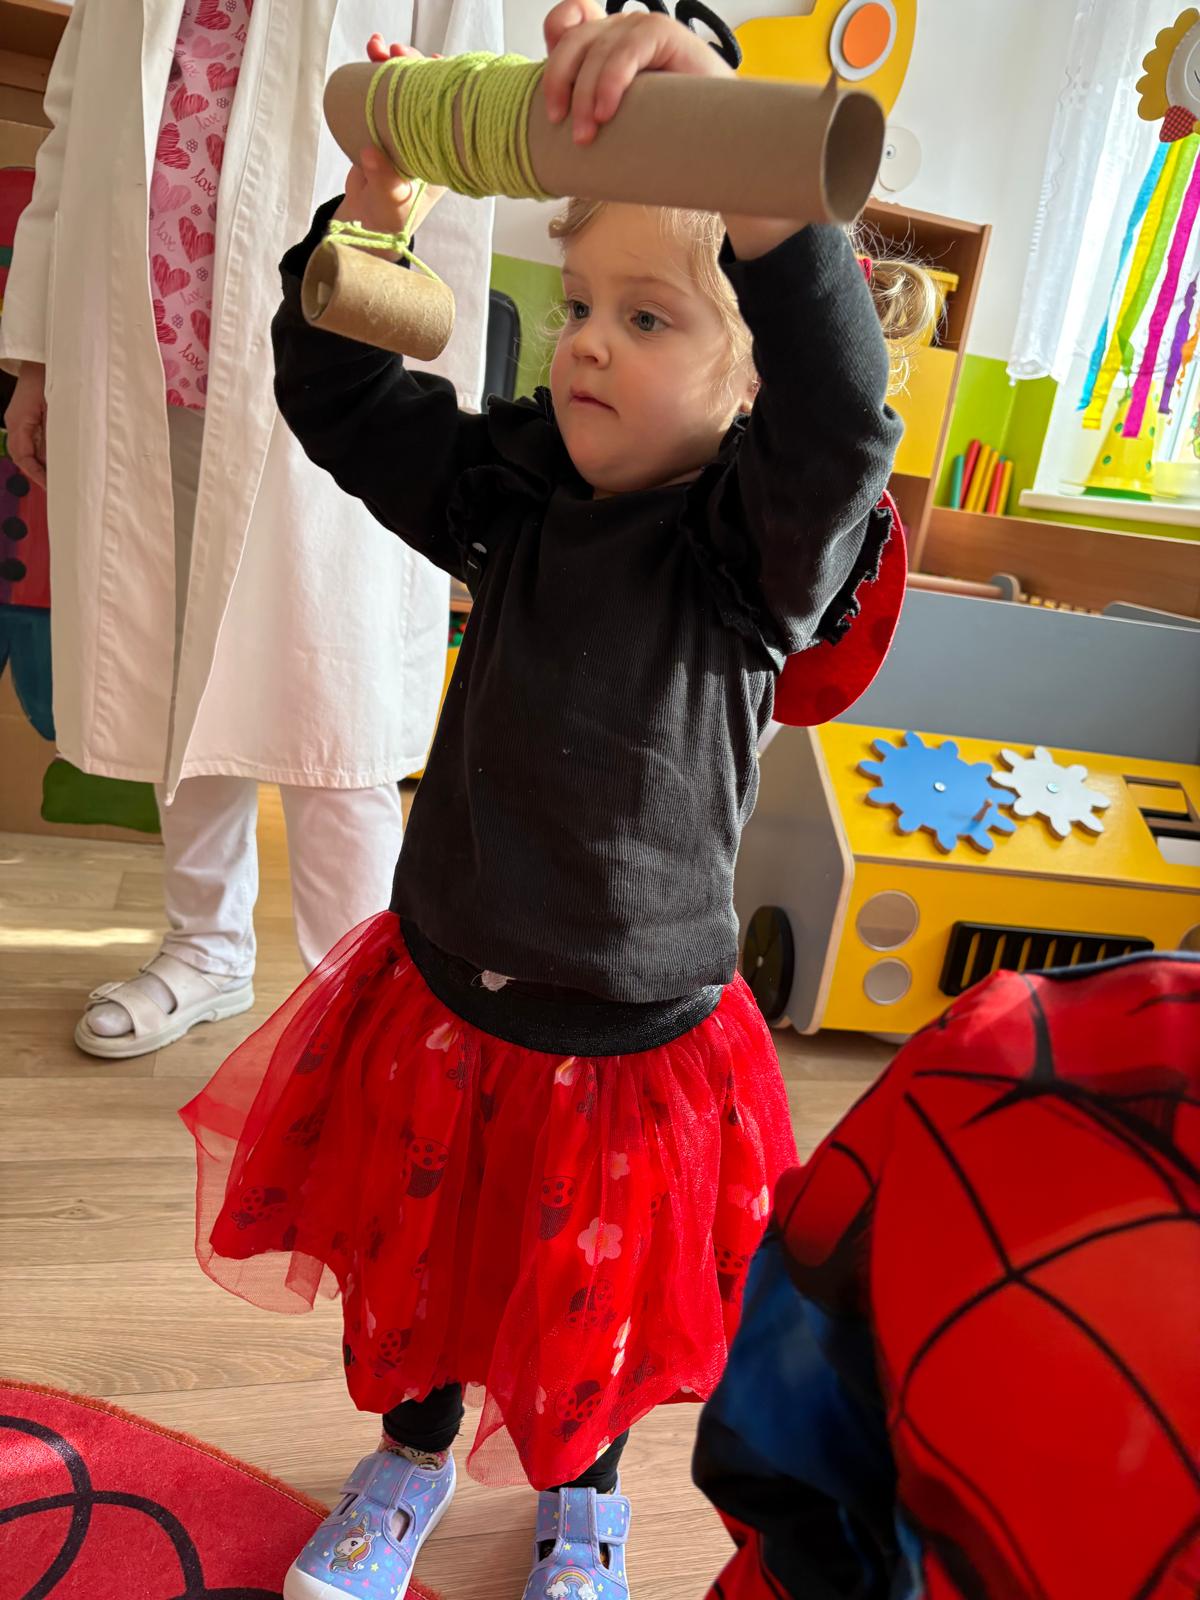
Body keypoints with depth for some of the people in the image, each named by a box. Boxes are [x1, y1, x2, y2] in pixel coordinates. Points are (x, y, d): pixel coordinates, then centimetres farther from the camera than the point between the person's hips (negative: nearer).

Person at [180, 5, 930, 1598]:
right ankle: (412, 1456, 58)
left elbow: (840, 414, -38)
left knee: (588, 1313, 22)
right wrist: (374, 198, -16)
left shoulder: (759, 547, -18)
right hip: (438, 1003, 4)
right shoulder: (518, 493, -4)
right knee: (410, 1260, 25)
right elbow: (341, 397, -1)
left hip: (626, 1039, -3)